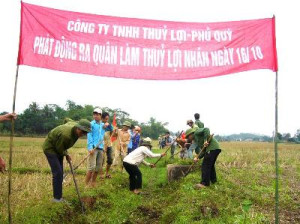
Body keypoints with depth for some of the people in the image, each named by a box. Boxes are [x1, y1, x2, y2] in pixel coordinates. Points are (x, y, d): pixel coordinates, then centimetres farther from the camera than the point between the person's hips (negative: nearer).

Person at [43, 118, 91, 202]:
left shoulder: (75, 124, -13)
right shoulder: (66, 135, -38)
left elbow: (68, 120, 10)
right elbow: (59, 148, -23)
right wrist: (66, 155, -3)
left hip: (58, 148, 9)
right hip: (50, 148, -9)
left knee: (60, 173, 8)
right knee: (57, 173, -12)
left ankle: (58, 196, 15)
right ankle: (57, 198, -2)